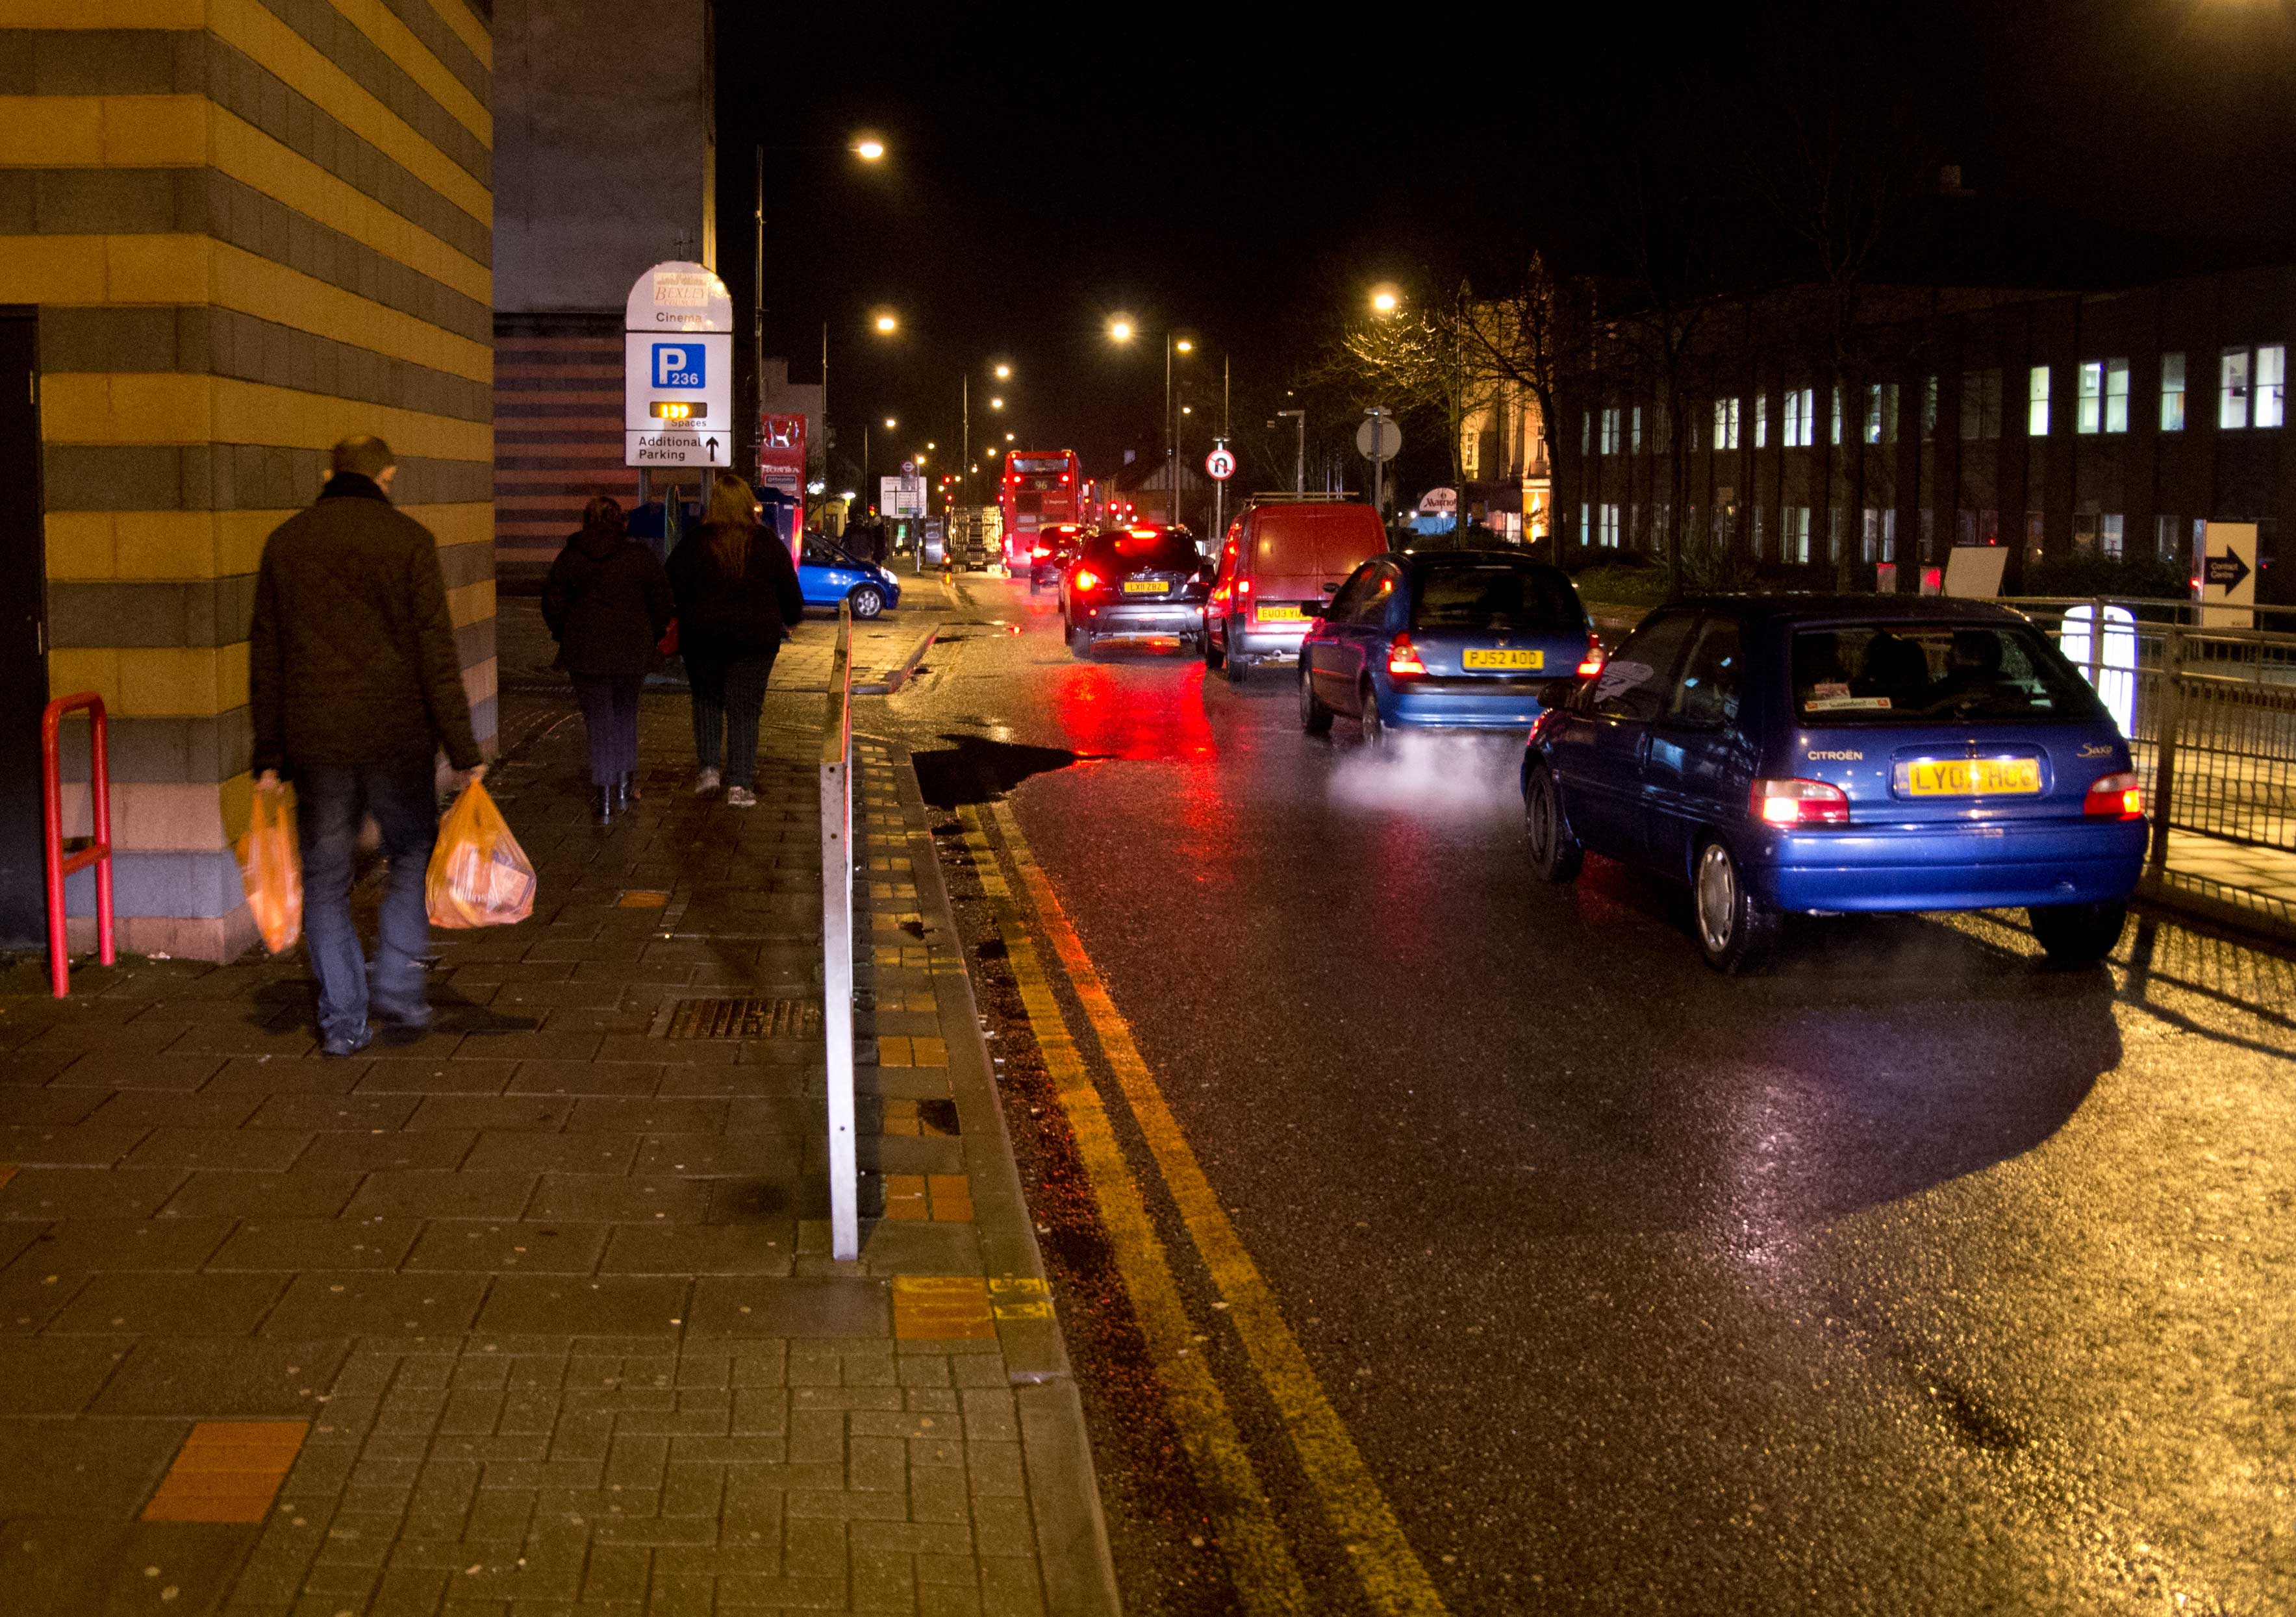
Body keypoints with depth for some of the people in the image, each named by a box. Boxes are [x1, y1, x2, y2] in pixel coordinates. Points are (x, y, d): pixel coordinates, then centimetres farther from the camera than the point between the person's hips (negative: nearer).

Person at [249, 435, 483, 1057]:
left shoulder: (285, 540, 7)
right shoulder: (407, 539, -4)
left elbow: (265, 656, 9)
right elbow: (436, 651, -8)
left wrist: (269, 755, 13)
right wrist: (462, 749, -5)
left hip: (314, 739, 3)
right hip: (397, 735, -2)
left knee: (326, 878, 8)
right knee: (413, 854, 17)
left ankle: (343, 1020, 9)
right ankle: (398, 983, 8)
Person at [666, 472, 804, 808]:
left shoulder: (693, 544, -5)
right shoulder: (768, 545, -2)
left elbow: (672, 588, -3)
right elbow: (790, 591, 7)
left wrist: (674, 626, 13)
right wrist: (790, 620, 25)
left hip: (703, 638, 0)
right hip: (755, 638, 0)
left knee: (707, 701, 19)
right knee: (744, 710, 4)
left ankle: (708, 768, 9)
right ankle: (738, 786, 1)